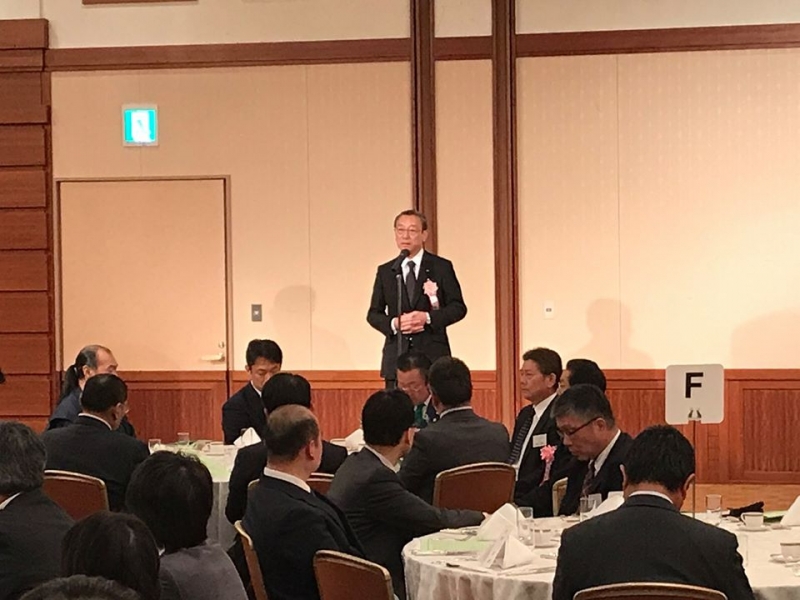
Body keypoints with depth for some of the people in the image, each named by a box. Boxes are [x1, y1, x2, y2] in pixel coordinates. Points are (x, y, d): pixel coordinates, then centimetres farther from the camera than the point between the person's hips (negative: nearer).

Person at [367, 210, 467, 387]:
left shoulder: (441, 267, 5)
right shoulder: (385, 271, 12)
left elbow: (458, 307, 3)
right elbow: (373, 314, 13)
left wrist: (427, 318, -12)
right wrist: (393, 323, -9)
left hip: (433, 354, -2)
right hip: (396, 357, 2)